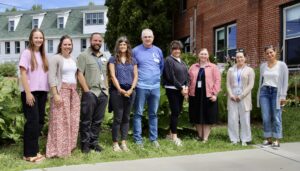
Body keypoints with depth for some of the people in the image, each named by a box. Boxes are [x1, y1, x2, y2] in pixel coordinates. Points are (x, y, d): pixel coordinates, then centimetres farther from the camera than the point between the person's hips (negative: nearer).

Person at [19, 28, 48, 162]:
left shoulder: (43, 55, 14)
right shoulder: (27, 53, -4)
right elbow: (23, 74, -10)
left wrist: (46, 91, 8)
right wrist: (28, 92, -16)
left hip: (42, 92, 7)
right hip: (30, 92, -6)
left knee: (40, 121, 9)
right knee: (32, 122, -6)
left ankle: (34, 149, 20)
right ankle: (29, 153, 2)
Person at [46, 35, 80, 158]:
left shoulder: (73, 59, 16)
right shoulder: (55, 58, -5)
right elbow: (51, 78, -12)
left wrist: (77, 91, 14)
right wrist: (55, 94, -19)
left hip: (73, 91, 7)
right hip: (61, 91, -7)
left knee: (73, 120, 8)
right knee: (61, 120, -6)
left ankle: (69, 146, 18)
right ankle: (59, 149, 1)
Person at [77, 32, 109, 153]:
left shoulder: (104, 57, 18)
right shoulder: (84, 56, -1)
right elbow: (80, 74, -8)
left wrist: (107, 89, 12)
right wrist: (87, 90, -13)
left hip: (103, 93, 6)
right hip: (90, 93, -5)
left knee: (98, 120, 9)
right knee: (86, 120, 1)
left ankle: (94, 142, 19)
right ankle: (85, 143, 11)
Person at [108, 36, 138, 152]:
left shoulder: (132, 60, 13)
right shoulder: (113, 59, 2)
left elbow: (135, 76, 8)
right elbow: (113, 76, -5)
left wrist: (131, 89, -7)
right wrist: (120, 89, -13)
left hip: (130, 91, 4)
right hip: (117, 91, -4)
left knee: (126, 118, 8)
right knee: (118, 118, -3)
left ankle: (123, 142, 15)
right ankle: (115, 143, 7)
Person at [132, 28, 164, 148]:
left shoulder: (158, 51, 10)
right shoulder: (135, 51, -1)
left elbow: (162, 66, 21)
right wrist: (136, 78, 2)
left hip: (155, 87, 3)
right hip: (141, 87, -3)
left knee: (153, 114, 10)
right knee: (138, 114, 0)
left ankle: (153, 138, 18)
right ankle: (138, 138, 8)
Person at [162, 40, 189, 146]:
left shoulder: (181, 61, 16)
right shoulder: (169, 60, -7)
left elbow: (186, 75, 12)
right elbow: (171, 77, -15)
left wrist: (186, 87, -3)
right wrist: (181, 88, -13)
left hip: (181, 90, 7)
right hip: (172, 90, -7)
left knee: (178, 111, 10)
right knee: (175, 112, -7)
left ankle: (171, 133, 21)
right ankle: (174, 137, 1)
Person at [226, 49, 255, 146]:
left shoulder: (249, 70, 6)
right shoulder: (231, 70, 14)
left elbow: (250, 85, -2)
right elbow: (228, 84, 8)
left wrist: (241, 96, -11)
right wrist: (231, 95, -7)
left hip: (244, 98, -2)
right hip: (232, 98, 2)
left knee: (245, 119, -1)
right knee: (232, 119, 0)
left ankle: (244, 140, 8)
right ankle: (234, 139, 8)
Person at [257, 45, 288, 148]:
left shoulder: (282, 65, -1)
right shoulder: (263, 65, 10)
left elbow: (285, 81, -2)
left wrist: (283, 96, -8)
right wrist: (259, 94, 13)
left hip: (276, 92, -3)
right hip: (264, 92, 3)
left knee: (276, 117, -2)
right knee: (266, 117, 2)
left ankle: (276, 140, 4)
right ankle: (268, 139, 11)